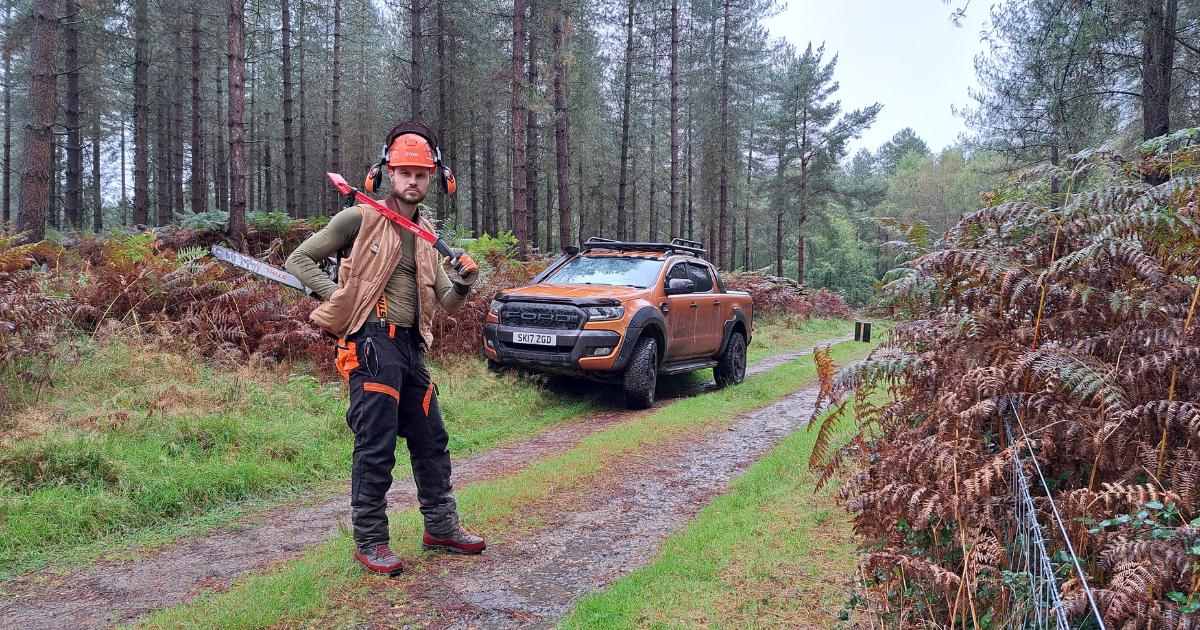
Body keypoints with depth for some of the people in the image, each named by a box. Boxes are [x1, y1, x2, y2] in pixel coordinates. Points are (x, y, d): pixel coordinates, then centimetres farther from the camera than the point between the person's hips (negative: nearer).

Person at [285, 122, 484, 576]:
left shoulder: (425, 234, 16)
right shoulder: (359, 219, -3)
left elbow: (447, 302, 14)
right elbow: (298, 260, 1)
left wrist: (462, 284, -8)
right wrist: (338, 297, -11)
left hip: (411, 348, 7)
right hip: (373, 342, -7)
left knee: (431, 440, 13)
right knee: (376, 446, -5)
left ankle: (441, 527, 26)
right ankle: (369, 541, 9)